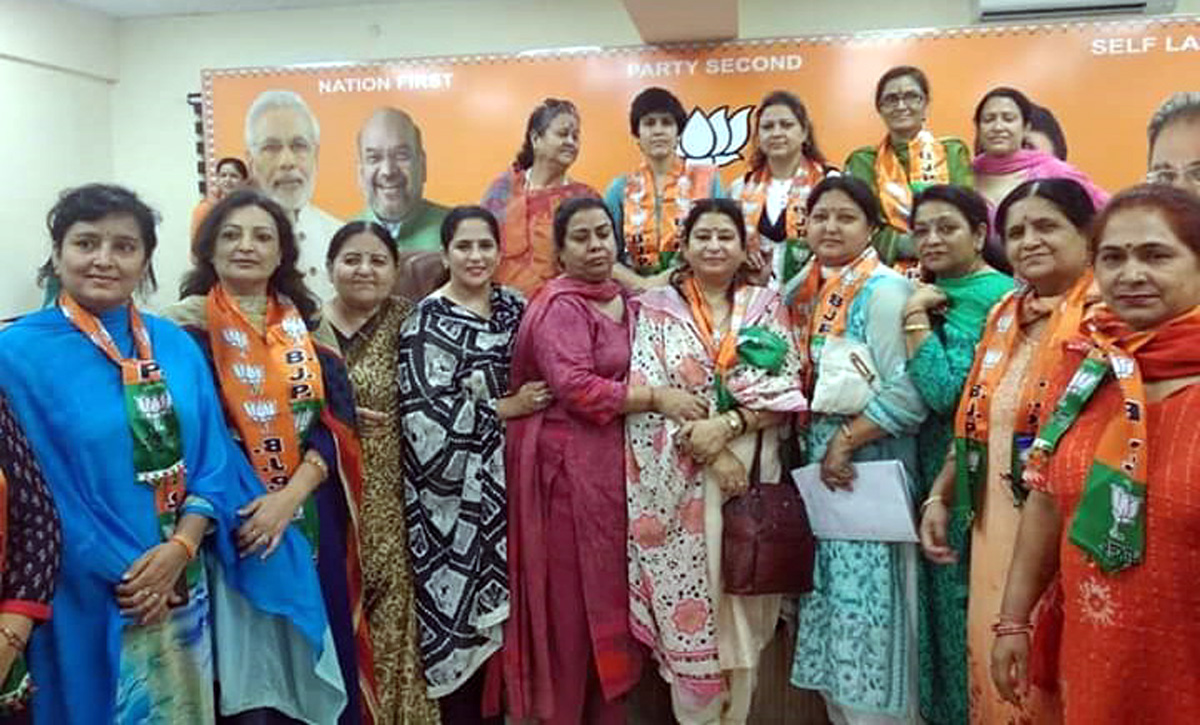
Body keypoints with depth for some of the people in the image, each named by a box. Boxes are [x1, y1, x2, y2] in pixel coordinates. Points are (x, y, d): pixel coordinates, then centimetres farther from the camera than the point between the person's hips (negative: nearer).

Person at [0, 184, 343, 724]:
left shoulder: (175, 345, 4)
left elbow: (214, 460, 2)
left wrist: (179, 548, -12)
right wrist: (121, 577, -13)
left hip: (185, 588, 4)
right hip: (89, 598, -4)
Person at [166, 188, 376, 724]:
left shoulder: (307, 326, 5)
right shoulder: (187, 327, -3)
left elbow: (338, 421, -2)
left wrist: (289, 496, -15)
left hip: (310, 517, 3)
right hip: (231, 520, -3)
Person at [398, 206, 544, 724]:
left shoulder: (513, 307, 9)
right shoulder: (429, 321, -9)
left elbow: (540, 379, 20)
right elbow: (425, 413, -17)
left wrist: (531, 402, 0)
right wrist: (504, 408, -13)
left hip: (506, 478, 5)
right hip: (455, 490, -5)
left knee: (503, 598, 9)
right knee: (461, 605, 1)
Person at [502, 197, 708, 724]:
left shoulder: (626, 302, 14)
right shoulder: (560, 306, -10)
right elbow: (575, 387, -22)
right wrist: (655, 398, -19)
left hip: (616, 458, 7)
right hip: (567, 462, -7)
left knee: (611, 587, 12)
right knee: (572, 595, 2)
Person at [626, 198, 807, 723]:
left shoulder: (768, 307, 7)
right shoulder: (657, 309, 3)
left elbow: (786, 391, -2)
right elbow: (649, 395, -6)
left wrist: (726, 426, -17)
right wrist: (708, 454, -15)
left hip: (753, 472, 1)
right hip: (677, 483, -1)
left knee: (743, 608, 8)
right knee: (688, 608, 4)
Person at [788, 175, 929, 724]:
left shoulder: (884, 290, -12)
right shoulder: (804, 289, 8)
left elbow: (908, 393, -19)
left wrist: (844, 442, -15)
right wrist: (816, 449, 6)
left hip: (867, 466, -7)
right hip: (814, 462, 7)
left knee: (867, 606, 0)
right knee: (830, 599, 15)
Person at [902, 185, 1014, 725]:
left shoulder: (996, 294, -15)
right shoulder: (934, 294, 10)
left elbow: (946, 392, -23)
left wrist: (915, 318, -19)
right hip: (929, 465, 8)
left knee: (965, 597, 5)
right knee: (938, 593, 19)